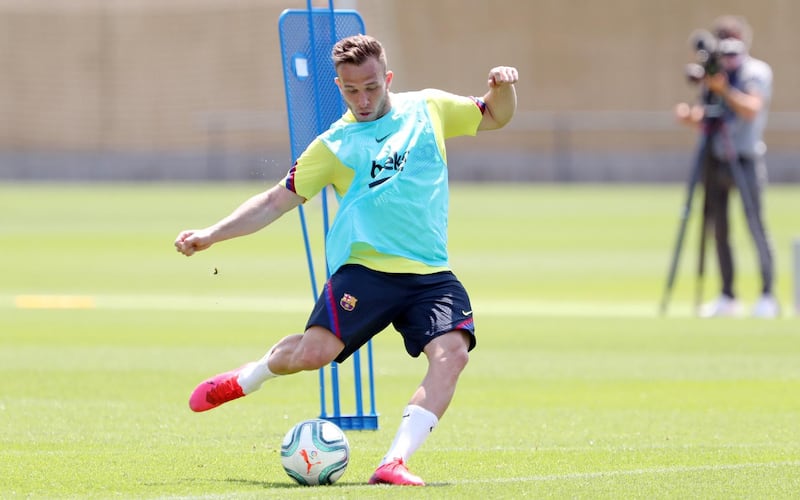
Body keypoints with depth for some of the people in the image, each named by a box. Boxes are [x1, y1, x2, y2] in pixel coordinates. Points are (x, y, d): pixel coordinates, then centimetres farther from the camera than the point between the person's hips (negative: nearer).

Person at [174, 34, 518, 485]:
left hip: (432, 275, 2)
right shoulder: (334, 145, 7)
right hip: (365, 267, -2)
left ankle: (395, 463, -27)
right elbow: (278, 200, 9)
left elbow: (495, 116, 25)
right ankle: (247, 379, 16)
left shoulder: (428, 108, 13)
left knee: (453, 352, -24)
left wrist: (504, 87, 1)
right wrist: (211, 236, 1)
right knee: (313, 352, -20)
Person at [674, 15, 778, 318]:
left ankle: (767, 294, -7)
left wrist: (724, 90, -29)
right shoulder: (713, 75, 13)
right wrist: (690, 116, -7)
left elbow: (751, 109, -20)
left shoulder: (757, 72, -5)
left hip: (745, 161, -6)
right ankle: (727, 297, 13)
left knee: (755, 225, -10)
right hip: (716, 160, 6)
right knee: (718, 228, 6)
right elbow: (707, 118, 14)